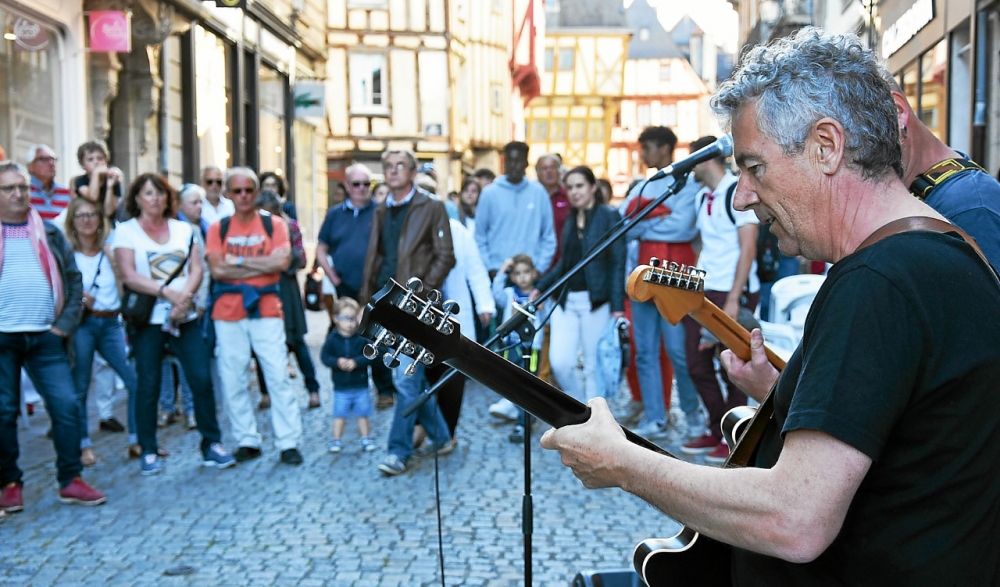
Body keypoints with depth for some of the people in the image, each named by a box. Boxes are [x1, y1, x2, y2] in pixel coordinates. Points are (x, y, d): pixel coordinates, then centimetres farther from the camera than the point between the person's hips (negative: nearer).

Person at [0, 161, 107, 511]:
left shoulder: (49, 233, 13)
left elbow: (73, 278, 12)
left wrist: (66, 323, -1)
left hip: (45, 337, 2)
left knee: (66, 405, -3)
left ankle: (70, 481, 7)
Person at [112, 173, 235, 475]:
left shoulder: (184, 229, 13)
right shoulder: (126, 231, 2)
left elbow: (197, 269, 4)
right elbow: (129, 276, -9)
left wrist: (185, 296, -15)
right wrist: (167, 292, -20)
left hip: (186, 317, 3)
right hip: (147, 318, -2)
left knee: (201, 379, -3)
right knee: (148, 385, 1)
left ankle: (212, 444, 7)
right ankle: (148, 451, 12)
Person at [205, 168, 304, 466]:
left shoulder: (274, 224, 5)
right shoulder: (218, 229, 7)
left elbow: (282, 262, -11)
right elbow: (217, 270, -7)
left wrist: (238, 261, -8)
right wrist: (262, 265, -8)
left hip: (266, 309, -1)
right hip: (227, 312, 2)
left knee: (278, 376, -4)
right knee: (232, 380, 3)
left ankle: (289, 442, 1)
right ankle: (247, 441, 15)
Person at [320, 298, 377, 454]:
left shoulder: (362, 337, -5)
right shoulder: (332, 339, -5)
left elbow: (370, 355, -11)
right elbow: (324, 356, -7)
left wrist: (356, 362, -24)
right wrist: (337, 362, -24)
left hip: (361, 385, 0)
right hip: (341, 387, 0)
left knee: (363, 413, 9)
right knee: (339, 414, 6)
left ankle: (366, 439, 21)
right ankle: (336, 440, 17)